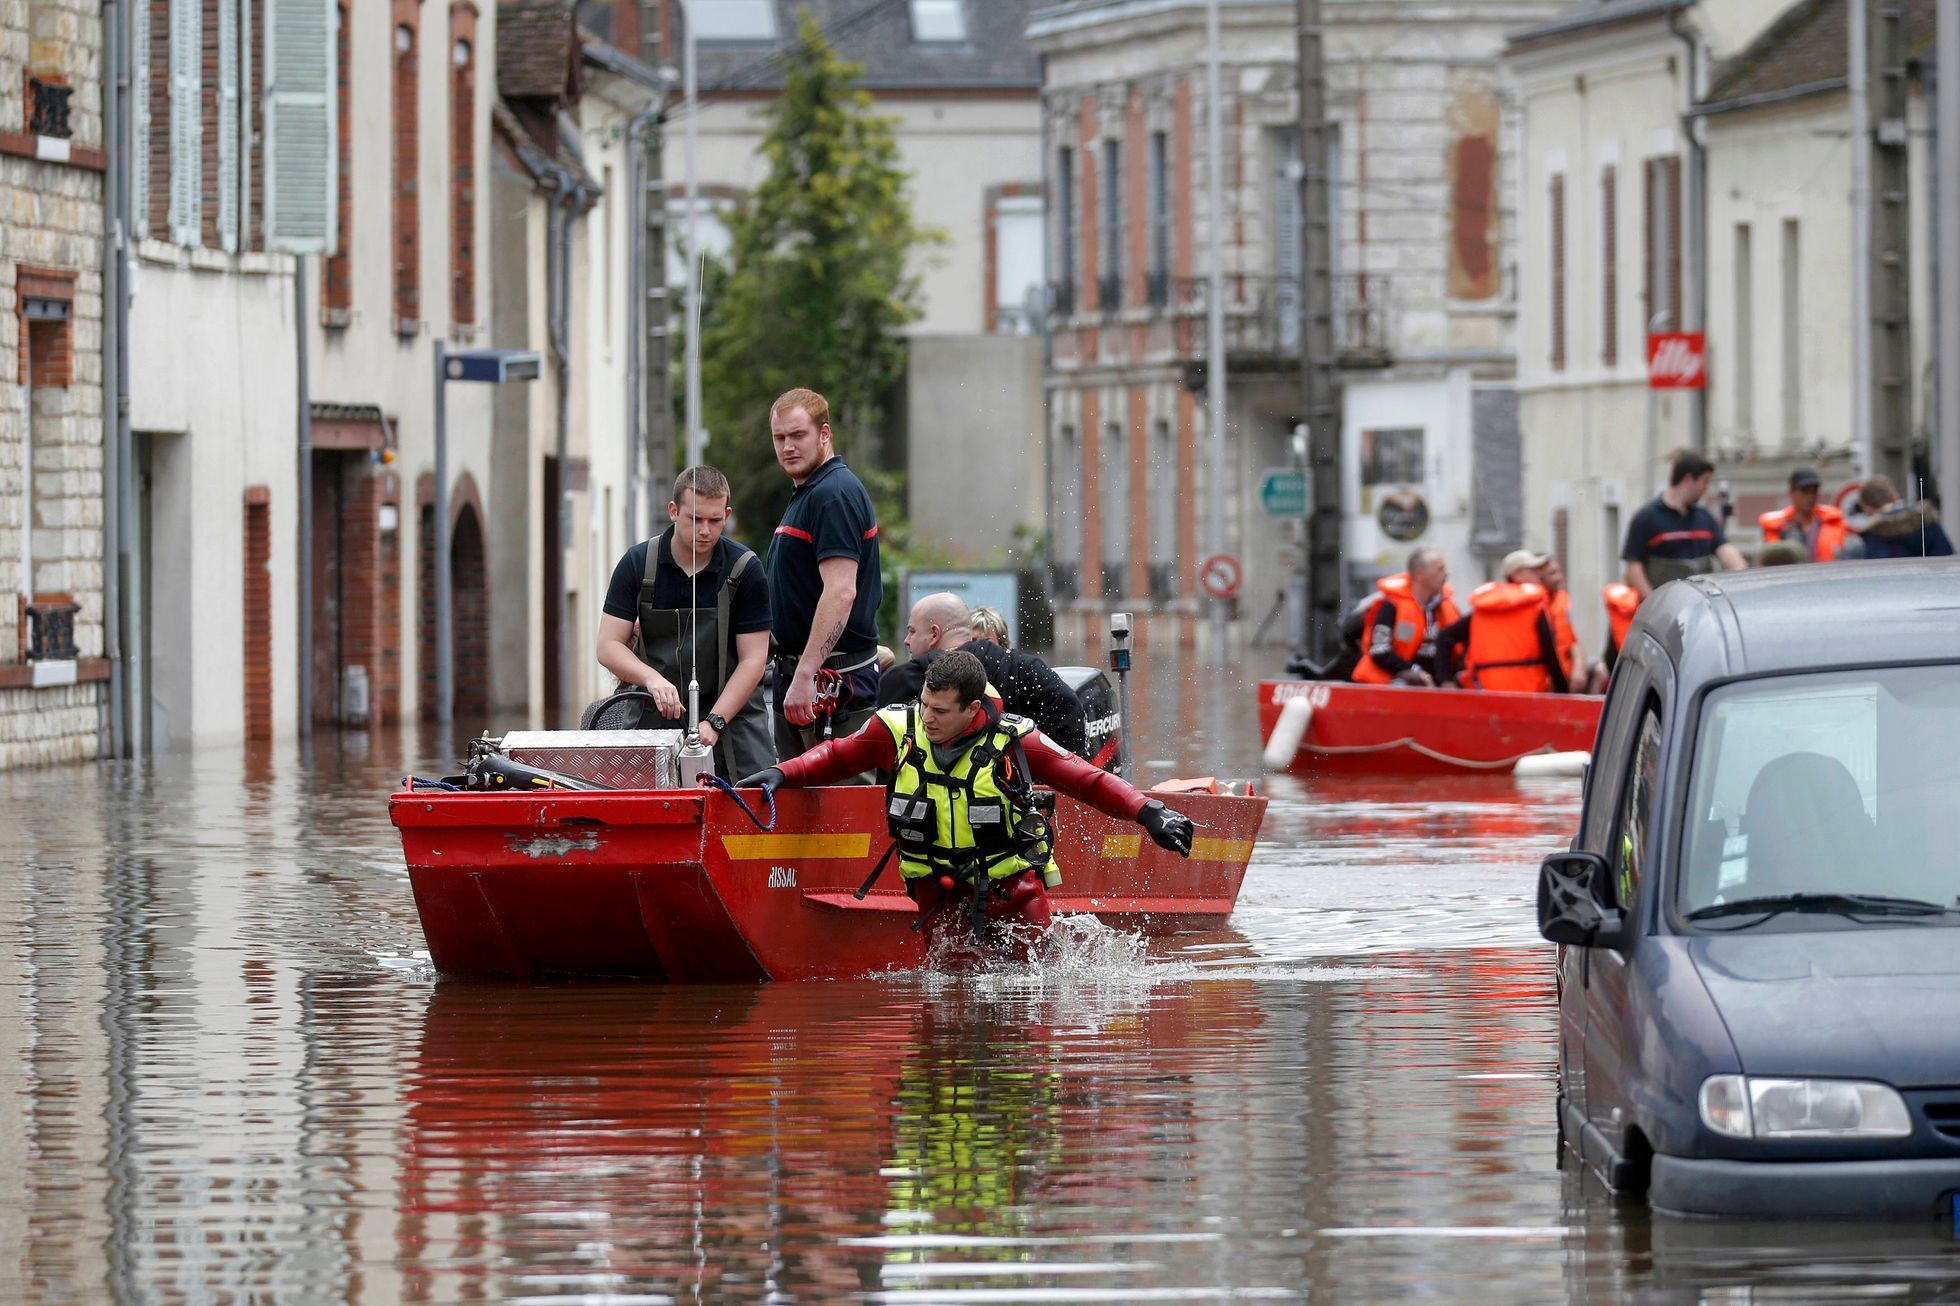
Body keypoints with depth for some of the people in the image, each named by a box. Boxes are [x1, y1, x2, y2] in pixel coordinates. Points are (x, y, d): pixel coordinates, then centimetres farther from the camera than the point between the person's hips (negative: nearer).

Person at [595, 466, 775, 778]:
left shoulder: (745, 570, -3)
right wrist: (652, 678, -22)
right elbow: (609, 647, -1)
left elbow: (753, 659, -5)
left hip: (731, 710, -1)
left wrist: (714, 723, -16)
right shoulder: (637, 563, 0)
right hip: (658, 714, 1)